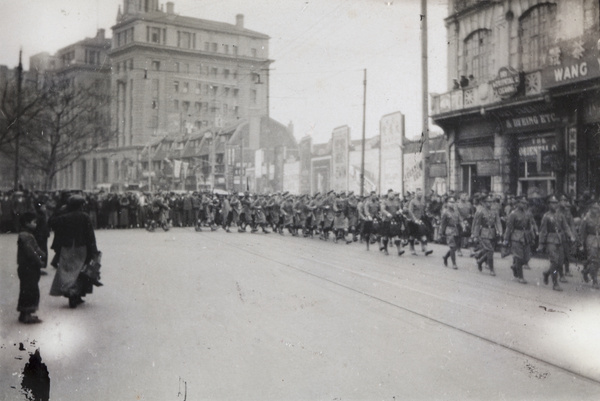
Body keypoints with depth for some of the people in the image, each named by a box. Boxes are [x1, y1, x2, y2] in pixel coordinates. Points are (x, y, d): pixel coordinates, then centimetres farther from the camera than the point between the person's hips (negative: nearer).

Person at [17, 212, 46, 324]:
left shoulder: (28, 236, 16)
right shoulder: (25, 237, -17)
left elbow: (36, 249, 16)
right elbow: (30, 252, -24)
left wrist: (42, 256, -2)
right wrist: (39, 262, -15)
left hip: (31, 269, 10)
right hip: (27, 269, -10)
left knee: (30, 291, 15)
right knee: (29, 291, -6)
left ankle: (26, 314, 23)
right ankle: (26, 315, 0)